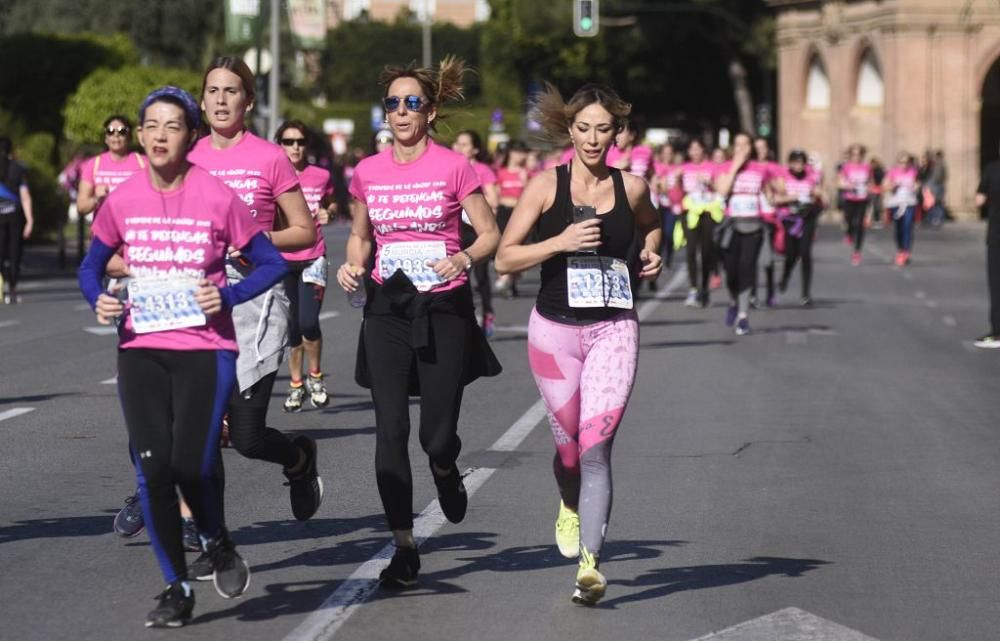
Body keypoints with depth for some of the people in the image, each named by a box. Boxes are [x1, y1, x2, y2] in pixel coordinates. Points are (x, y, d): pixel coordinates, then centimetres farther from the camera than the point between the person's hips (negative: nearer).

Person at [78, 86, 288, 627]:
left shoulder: (217, 198, -7)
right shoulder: (122, 201, 1)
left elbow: (272, 263, 0)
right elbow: (90, 268, 14)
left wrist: (228, 296, -15)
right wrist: (99, 300, -7)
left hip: (205, 349, -3)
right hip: (140, 350, 3)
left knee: (192, 466, -14)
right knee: (153, 469, -4)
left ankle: (217, 544, 20)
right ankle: (176, 590, 12)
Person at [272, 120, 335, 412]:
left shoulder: (321, 176, 1)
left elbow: (330, 203, 20)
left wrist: (327, 213, -2)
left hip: (313, 259, -1)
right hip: (281, 259, 1)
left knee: (308, 322, -15)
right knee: (292, 325, 6)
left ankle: (315, 377, 9)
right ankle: (295, 385, 22)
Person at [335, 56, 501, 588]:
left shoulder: (454, 168, -5)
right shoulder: (368, 172, 5)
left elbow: (490, 234, 0)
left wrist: (464, 257, -19)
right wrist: (353, 266, -2)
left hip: (443, 309, -2)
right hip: (386, 309, 3)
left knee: (437, 434, -2)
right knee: (390, 430, -4)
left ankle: (445, 470, 37)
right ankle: (404, 548, 3)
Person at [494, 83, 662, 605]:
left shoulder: (631, 187, 4)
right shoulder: (547, 185, -2)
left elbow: (650, 225, 28)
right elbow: (504, 258, -5)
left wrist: (650, 254, 7)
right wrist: (560, 242, -18)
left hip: (614, 331, 0)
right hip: (555, 330, 0)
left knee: (596, 447, -12)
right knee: (569, 444, 8)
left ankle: (590, 566, -15)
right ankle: (570, 508, 43)